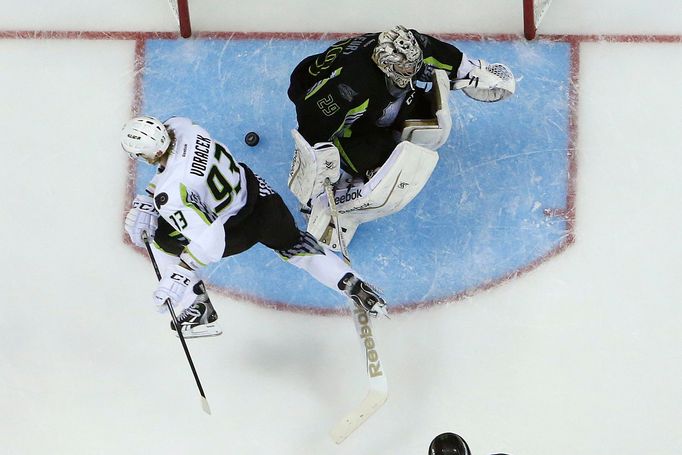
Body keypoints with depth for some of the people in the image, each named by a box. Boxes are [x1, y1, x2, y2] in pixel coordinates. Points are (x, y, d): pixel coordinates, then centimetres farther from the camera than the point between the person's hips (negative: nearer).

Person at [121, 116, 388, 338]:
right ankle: (353, 285, 25)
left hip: (237, 231, -6)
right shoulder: (178, 126, -16)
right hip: (259, 195, 6)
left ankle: (198, 310, 17)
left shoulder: (169, 197, -35)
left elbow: (208, 241, -36)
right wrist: (145, 202, -1)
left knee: (163, 240, 12)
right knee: (291, 244, 31)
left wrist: (179, 277, -31)